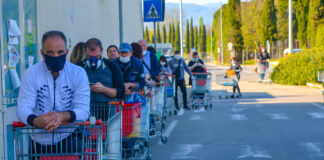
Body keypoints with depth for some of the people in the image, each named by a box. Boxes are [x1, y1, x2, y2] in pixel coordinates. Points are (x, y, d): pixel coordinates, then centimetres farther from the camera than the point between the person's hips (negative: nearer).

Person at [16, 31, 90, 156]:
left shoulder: (78, 73, -2)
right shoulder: (31, 73, -1)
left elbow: (83, 110, -10)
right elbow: (23, 108, -8)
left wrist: (63, 116, -32)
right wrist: (35, 121, -32)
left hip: (69, 140, 0)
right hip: (39, 143, 0)